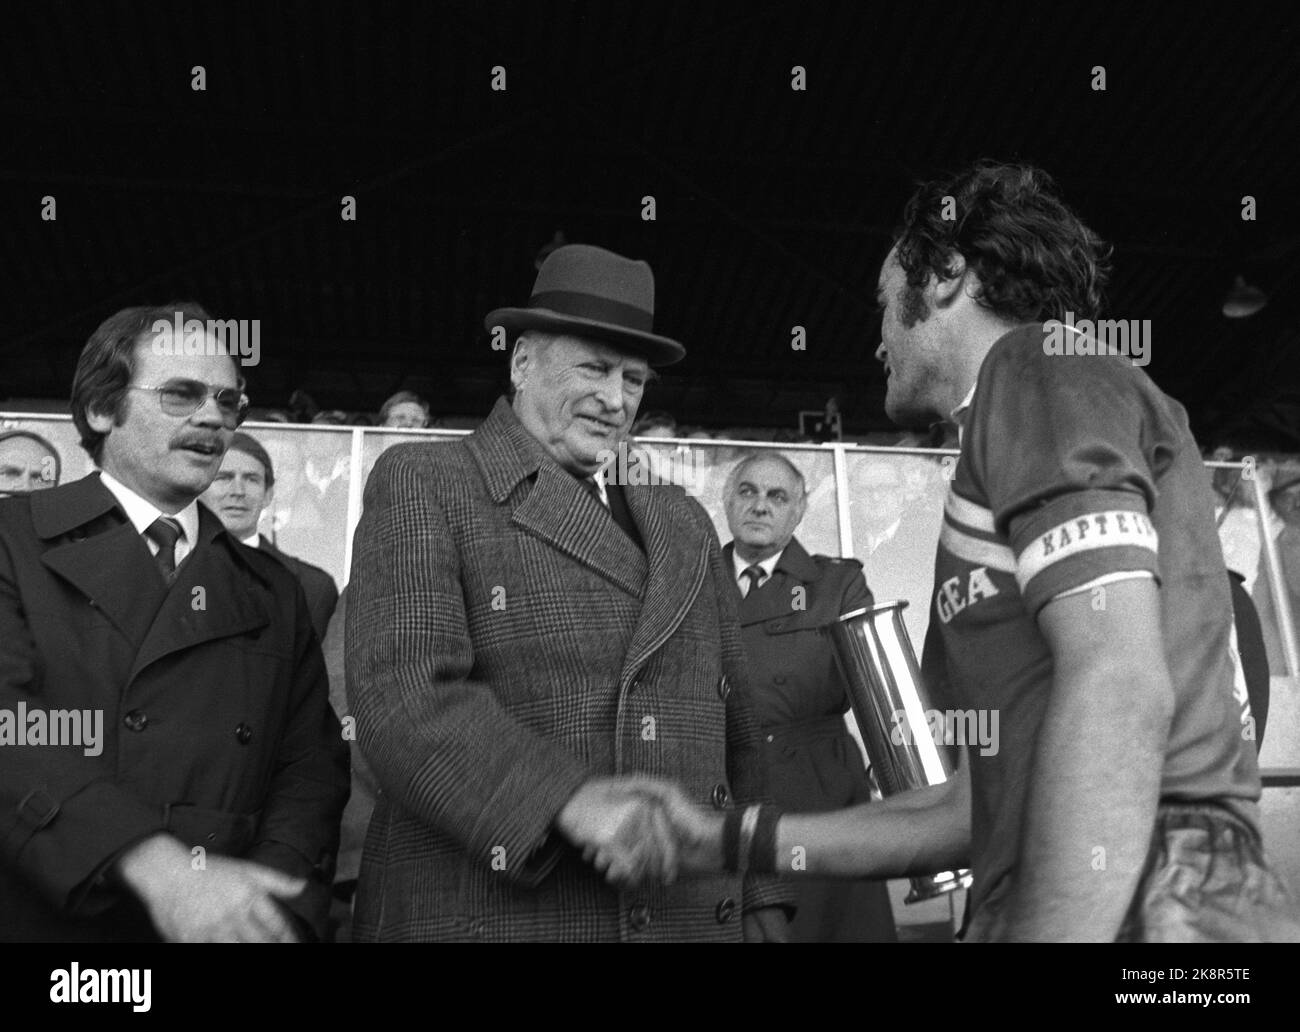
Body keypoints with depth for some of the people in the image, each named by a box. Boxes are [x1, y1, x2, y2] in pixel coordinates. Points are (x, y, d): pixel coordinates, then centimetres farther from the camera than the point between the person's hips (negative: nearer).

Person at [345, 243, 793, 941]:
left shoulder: (684, 524, 15)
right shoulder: (421, 484, -1)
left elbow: (734, 735, 14)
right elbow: (400, 693, -15)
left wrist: (761, 906, 8)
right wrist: (570, 800, -26)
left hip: (689, 914, 5)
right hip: (482, 914, -4)